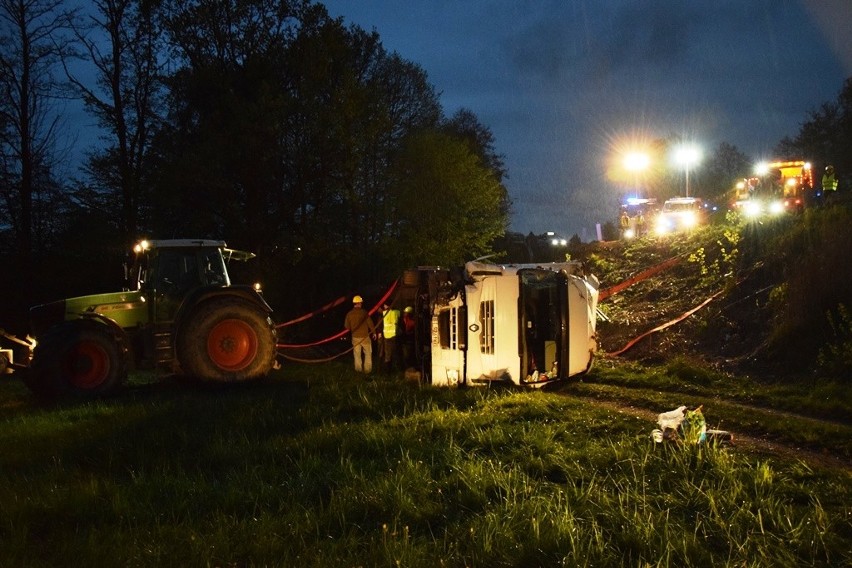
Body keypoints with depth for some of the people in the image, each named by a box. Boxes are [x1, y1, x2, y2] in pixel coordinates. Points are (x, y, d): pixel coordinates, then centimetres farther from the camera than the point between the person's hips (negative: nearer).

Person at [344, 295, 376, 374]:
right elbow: (370, 323, -9)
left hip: (355, 337, 3)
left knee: (357, 354, 13)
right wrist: (374, 332, 5)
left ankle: (359, 369, 18)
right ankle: (367, 369, 10)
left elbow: (346, 326, 2)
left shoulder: (349, 314, -5)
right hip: (365, 336, -2)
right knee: (368, 353, 11)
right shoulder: (364, 312, -13)